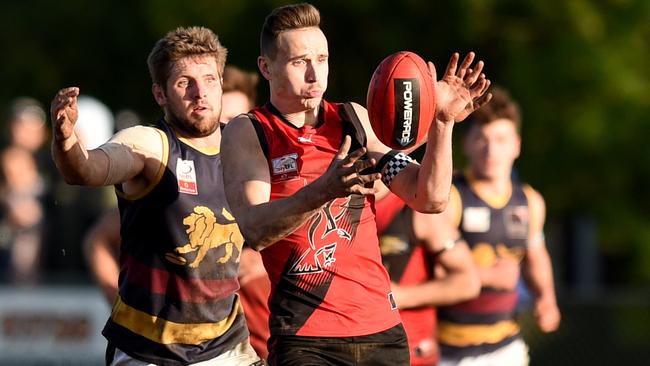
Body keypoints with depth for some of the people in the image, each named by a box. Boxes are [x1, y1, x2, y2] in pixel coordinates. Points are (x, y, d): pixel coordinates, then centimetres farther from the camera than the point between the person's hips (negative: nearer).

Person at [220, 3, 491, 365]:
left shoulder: (355, 120, 10)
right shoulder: (247, 133, -2)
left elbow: (431, 198, 4)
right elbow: (256, 230, -19)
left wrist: (442, 122, -10)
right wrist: (323, 189, -35)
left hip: (383, 331, 4)